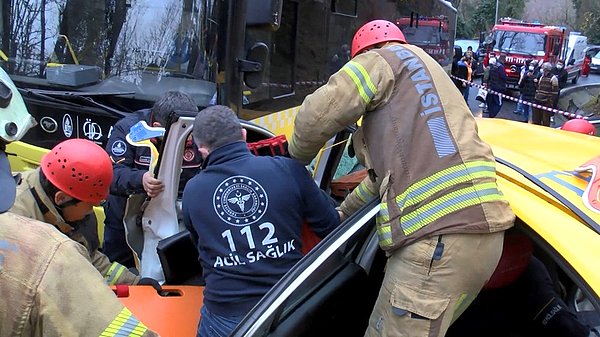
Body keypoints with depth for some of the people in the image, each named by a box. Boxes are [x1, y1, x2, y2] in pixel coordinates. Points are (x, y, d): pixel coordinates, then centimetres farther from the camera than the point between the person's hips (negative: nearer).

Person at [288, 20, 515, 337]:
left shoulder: (385, 60, 9)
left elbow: (317, 114, -4)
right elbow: (392, 168, 40)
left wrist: (297, 158, 17)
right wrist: (342, 214, 46)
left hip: (440, 231, -10)